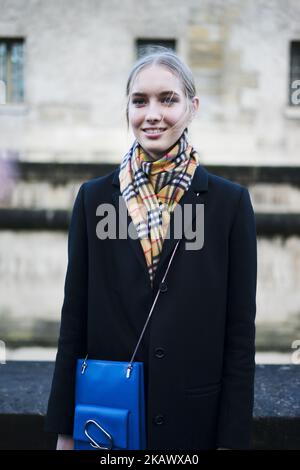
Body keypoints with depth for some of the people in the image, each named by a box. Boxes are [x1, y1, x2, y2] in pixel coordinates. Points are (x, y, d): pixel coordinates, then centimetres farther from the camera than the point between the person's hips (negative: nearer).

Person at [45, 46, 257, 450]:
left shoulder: (230, 201, -5)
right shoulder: (93, 197, -1)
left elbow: (241, 330, -4)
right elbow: (74, 318, 1)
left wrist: (232, 439, -6)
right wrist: (65, 431, 1)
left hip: (197, 418, -1)